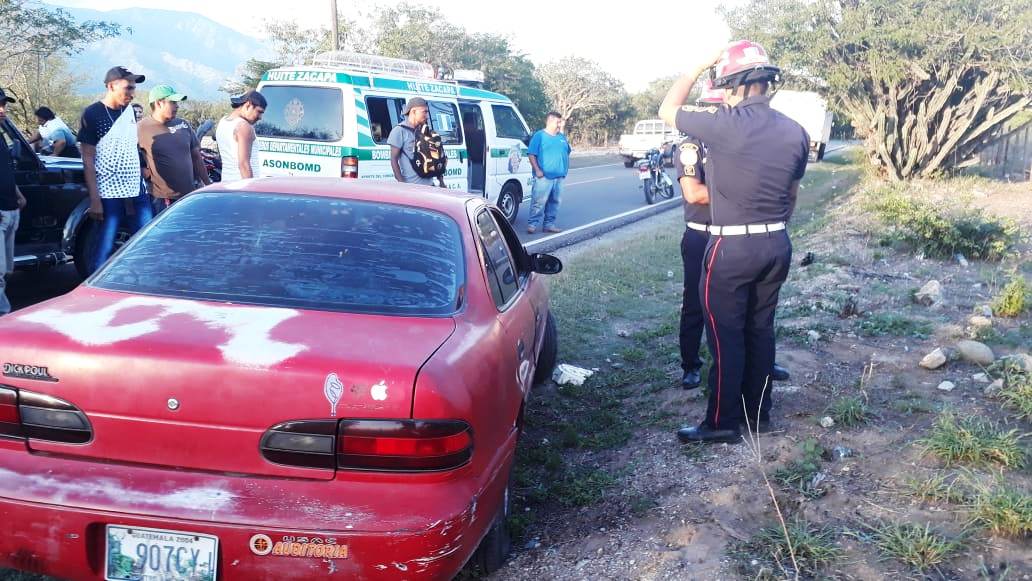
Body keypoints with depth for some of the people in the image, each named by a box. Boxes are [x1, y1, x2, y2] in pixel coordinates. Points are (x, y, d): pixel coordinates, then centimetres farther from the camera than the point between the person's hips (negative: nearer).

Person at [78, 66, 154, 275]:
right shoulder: (92, 114, -7)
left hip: (138, 191, 6)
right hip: (109, 194, -6)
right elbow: (88, 159, -9)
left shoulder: (129, 110, 9)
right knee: (104, 250, -3)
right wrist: (94, 200, -13)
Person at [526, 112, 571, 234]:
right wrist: (537, 170, -14)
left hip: (559, 176, 7)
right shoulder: (540, 135, -3)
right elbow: (531, 154, -7)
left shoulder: (562, 137, 17)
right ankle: (532, 224, -7)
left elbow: (567, 153, 26)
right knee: (539, 202, -10)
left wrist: (565, 168, 16)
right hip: (544, 176, -7)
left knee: (554, 202, 8)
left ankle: (549, 224, 15)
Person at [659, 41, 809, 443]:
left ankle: (722, 423, 11)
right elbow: (791, 196, 13)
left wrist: (701, 65, 5)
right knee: (760, 330, 16)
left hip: (732, 247, -6)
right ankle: (758, 414, 26)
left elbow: (667, 111, 0)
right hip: (777, 244, 7)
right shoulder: (796, 133, 4)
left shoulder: (724, 124, -16)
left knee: (726, 336, 3)